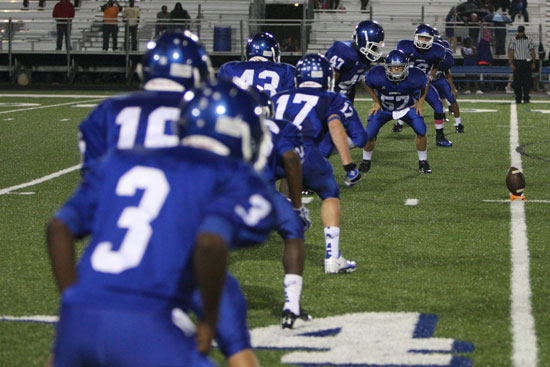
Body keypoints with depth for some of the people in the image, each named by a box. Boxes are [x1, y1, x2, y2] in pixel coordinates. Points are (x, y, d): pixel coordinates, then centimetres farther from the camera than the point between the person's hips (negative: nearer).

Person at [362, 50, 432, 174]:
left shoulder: (414, 77, -29)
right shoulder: (378, 75, -31)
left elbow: (424, 85, -3)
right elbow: (368, 84, -5)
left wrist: (420, 102, -7)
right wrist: (376, 102, -6)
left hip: (407, 107, 0)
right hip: (384, 108, 0)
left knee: (421, 131, -19)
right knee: (369, 135, -12)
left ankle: (423, 163, 3)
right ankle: (366, 162, 18)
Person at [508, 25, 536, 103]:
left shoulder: (529, 40, 6)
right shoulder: (513, 40, 3)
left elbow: (532, 52, 8)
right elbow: (510, 53, 1)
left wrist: (533, 63, 1)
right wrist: (511, 64, -7)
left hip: (527, 62, 0)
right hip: (517, 63, 0)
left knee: (527, 81, -5)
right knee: (517, 82, 0)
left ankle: (526, 98, 1)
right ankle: (518, 98, 10)